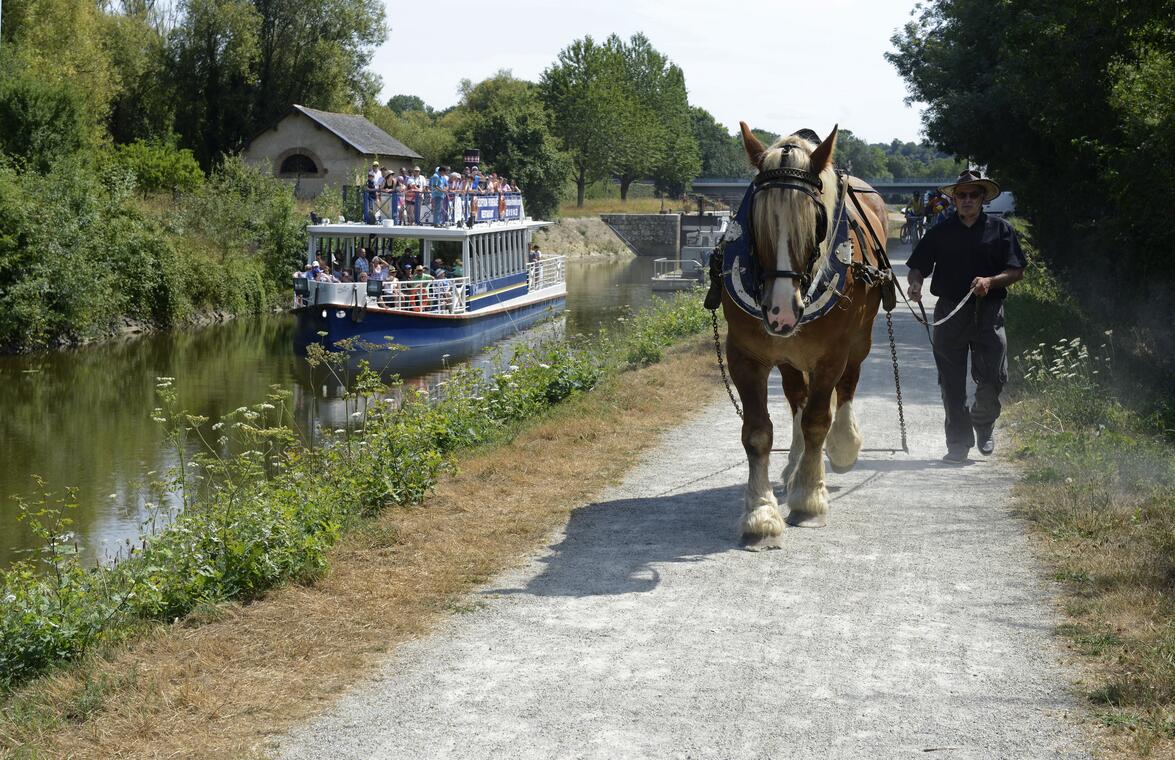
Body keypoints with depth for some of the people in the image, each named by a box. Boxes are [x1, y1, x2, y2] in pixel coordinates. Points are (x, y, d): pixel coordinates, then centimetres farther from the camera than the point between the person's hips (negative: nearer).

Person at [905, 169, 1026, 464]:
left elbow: (1016, 271, 3)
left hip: (989, 312, -1)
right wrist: (915, 283, -12)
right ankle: (959, 443, 10)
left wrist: (990, 281, -14)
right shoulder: (940, 232, 11)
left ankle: (984, 425, 24)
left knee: (993, 378, -5)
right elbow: (917, 267, 11)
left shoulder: (1000, 229, 7)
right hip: (949, 313, 1)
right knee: (952, 384, 0)